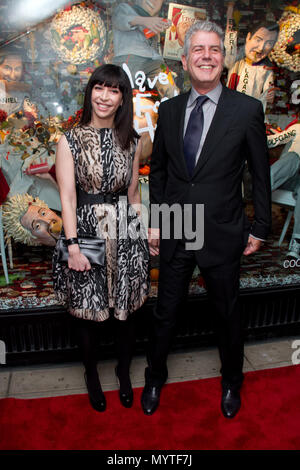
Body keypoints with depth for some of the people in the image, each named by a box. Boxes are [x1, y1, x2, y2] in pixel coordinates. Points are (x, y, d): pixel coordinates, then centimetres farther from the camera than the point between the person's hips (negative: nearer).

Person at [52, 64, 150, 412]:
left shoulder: (130, 141, 6)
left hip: (124, 233, 3)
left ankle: (124, 371, 37)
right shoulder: (70, 141, -3)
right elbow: (67, 196, -9)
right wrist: (73, 246, -16)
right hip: (86, 230, -2)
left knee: (126, 310, 11)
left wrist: (142, 233, 10)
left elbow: (133, 193, 11)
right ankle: (91, 374, 36)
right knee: (87, 311, 9)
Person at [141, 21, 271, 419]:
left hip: (222, 234, -2)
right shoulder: (169, 110, 3)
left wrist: (260, 228, 1)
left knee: (227, 314, 16)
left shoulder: (247, 109, -7)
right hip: (174, 232, 3)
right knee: (166, 312, 16)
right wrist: (155, 222, 8)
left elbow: (260, 174, -1)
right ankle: (155, 378, 42)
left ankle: (232, 383, 44)